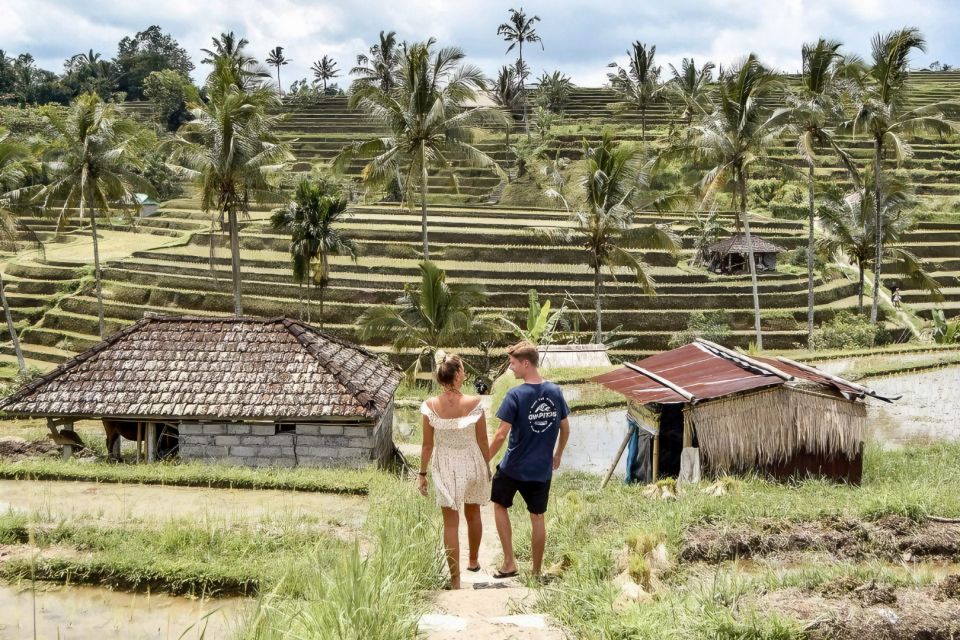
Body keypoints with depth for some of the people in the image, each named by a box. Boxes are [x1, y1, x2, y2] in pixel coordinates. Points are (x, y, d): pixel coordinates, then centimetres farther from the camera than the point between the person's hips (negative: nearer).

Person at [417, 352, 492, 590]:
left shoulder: (430, 405, -14)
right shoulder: (474, 403, -16)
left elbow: (427, 445, -8)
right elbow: (483, 441, -6)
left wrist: (422, 473, 4)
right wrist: (487, 467, 9)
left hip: (445, 467, 0)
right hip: (472, 464, 0)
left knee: (451, 522, 8)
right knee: (473, 515, 24)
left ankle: (455, 579, 10)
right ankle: (473, 561, 44)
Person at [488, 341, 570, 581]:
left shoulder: (515, 395, -18)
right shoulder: (555, 392, -3)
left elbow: (501, 435, -18)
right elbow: (565, 429, 7)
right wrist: (558, 454, 23)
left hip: (513, 468, -4)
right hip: (542, 469, 4)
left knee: (500, 505, 19)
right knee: (538, 517, 14)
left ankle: (509, 562, 15)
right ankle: (537, 572, 22)